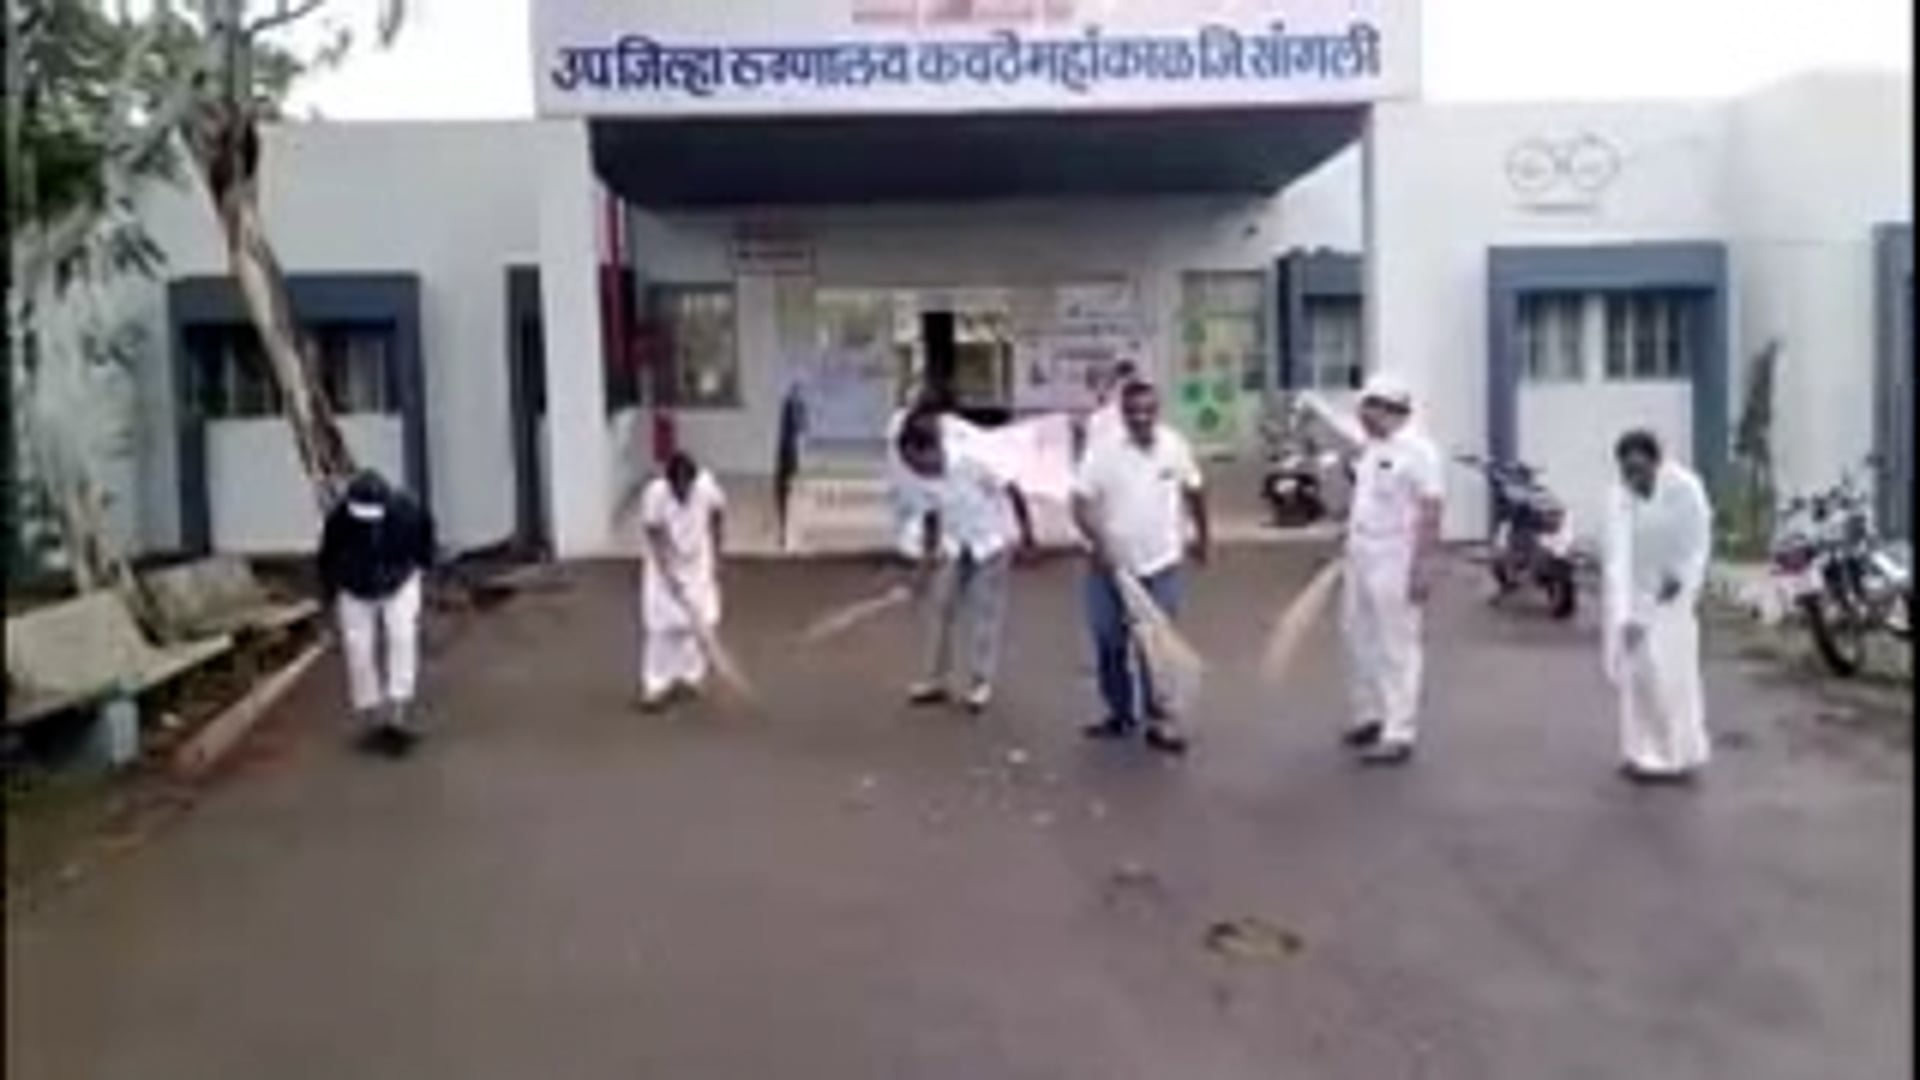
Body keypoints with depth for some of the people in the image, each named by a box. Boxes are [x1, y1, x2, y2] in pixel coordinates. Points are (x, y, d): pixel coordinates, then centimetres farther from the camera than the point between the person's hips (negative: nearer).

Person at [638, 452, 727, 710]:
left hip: (699, 567, 3)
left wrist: (716, 558, 3)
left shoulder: (707, 487, -18)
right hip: (666, 566, -2)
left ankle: (690, 677, 19)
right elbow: (656, 539, -19)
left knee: (700, 621, 4)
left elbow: (717, 520, 1)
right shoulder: (654, 494, -24)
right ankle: (657, 686, -1)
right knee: (660, 625, -7)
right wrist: (669, 575, -23)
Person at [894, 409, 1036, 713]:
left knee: (984, 611, -1)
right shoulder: (917, 479, -15)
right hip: (956, 545, 5)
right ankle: (936, 679, 15)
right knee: (943, 607, 4)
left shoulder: (968, 463, -31)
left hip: (992, 540, -5)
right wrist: (928, 555, 3)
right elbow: (930, 516, 2)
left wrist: (1026, 532, -14)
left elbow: (1010, 490, -20)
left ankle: (981, 683, 10)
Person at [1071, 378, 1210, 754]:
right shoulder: (1103, 452, -11)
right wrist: (1099, 543, -28)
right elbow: (1081, 504, -14)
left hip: (1160, 565, 0)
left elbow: (1193, 490, 14)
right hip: (1111, 566, 0)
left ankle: (1159, 719, 6)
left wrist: (1203, 534, 23)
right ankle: (1121, 714, 25)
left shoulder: (1175, 446, -2)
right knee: (1110, 645, 9)